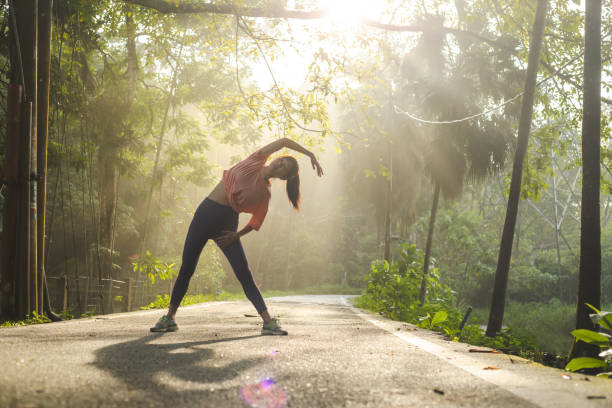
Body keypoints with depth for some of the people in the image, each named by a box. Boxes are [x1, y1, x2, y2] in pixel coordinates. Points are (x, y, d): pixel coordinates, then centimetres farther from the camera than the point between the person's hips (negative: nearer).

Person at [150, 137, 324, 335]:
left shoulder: (265, 193, 0)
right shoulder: (256, 161, 3)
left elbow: (256, 222, 3)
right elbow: (285, 141, 5)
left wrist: (237, 235, -11)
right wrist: (309, 153, 7)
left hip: (226, 224, -2)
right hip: (205, 212, 2)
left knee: (245, 275, -9)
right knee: (186, 270, 4)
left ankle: (269, 322, -5)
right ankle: (169, 317, 16)